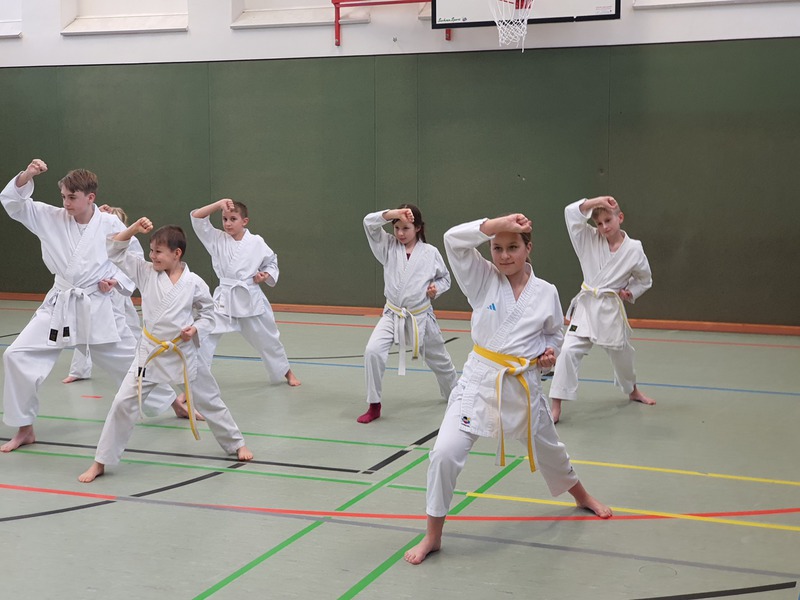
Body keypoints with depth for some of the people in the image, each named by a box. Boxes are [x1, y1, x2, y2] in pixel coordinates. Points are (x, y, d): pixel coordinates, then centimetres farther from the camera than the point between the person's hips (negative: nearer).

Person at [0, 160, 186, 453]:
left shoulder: (111, 225, -9)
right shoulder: (52, 218, -3)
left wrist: (117, 281, -15)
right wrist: (27, 176, -21)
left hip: (98, 307, -2)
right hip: (59, 306, 3)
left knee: (131, 359, 10)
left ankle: (172, 402, 35)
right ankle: (24, 428, 4)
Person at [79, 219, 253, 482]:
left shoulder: (194, 283, -9)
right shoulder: (145, 272, -3)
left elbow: (208, 313, 4)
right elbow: (114, 251, -1)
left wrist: (196, 329, -15)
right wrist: (133, 229, -13)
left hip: (183, 353, -1)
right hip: (150, 352, 1)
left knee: (209, 401, 14)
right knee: (123, 403, -5)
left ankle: (236, 443, 35)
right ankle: (100, 462, 5)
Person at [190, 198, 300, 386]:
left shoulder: (257, 242, -3)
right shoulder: (217, 239, -3)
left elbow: (271, 262, 12)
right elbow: (196, 217, -11)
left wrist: (266, 275, -7)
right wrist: (219, 204, -20)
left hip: (251, 298, 0)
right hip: (224, 299, 0)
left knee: (267, 339, 17)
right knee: (204, 339, -12)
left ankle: (286, 372, 41)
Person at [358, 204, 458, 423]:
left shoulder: (430, 252, -7)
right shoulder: (389, 246, -4)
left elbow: (444, 277, 7)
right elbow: (370, 223, -17)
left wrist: (437, 288, -14)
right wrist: (393, 213, -31)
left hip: (420, 316, 0)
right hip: (393, 315, 1)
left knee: (438, 359, 18)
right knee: (373, 351, -22)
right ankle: (374, 406, -7)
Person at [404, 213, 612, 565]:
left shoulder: (546, 292, -2)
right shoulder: (483, 280, -6)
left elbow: (554, 334, 15)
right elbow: (454, 239, -20)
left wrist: (549, 353, -6)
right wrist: (499, 223, -26)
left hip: (523, 386, 2)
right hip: (480, 380, -2)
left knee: (548, 451, 23)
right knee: (445, 453, -17)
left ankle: (582, 497, 55)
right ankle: (433, 536, 0)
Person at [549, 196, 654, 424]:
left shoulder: (634, 249, -6)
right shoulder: (590, 239, -5)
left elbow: (644, 279, 9)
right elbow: (571, 212, -16)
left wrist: (630, 293, -6)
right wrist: (596, 201, -25)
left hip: (611, 309, 1)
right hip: (586, 305, -1)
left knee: (621, 354, 19)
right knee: (569, 351, -16)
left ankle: (633, 391, 50)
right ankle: (556, 406, -12)